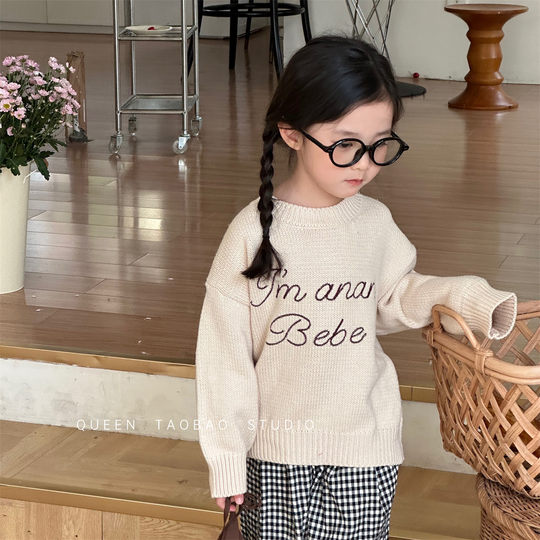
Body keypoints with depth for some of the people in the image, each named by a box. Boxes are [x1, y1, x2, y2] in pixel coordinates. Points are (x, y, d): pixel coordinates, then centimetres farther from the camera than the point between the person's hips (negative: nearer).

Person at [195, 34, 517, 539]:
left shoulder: (375, 223, -5)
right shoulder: (254, 231, -13)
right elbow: (224, 351, -8)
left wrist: (465, 297, -3)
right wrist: (226, 457, -5)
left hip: (364, 447, 2)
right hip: (274, 447, -1)